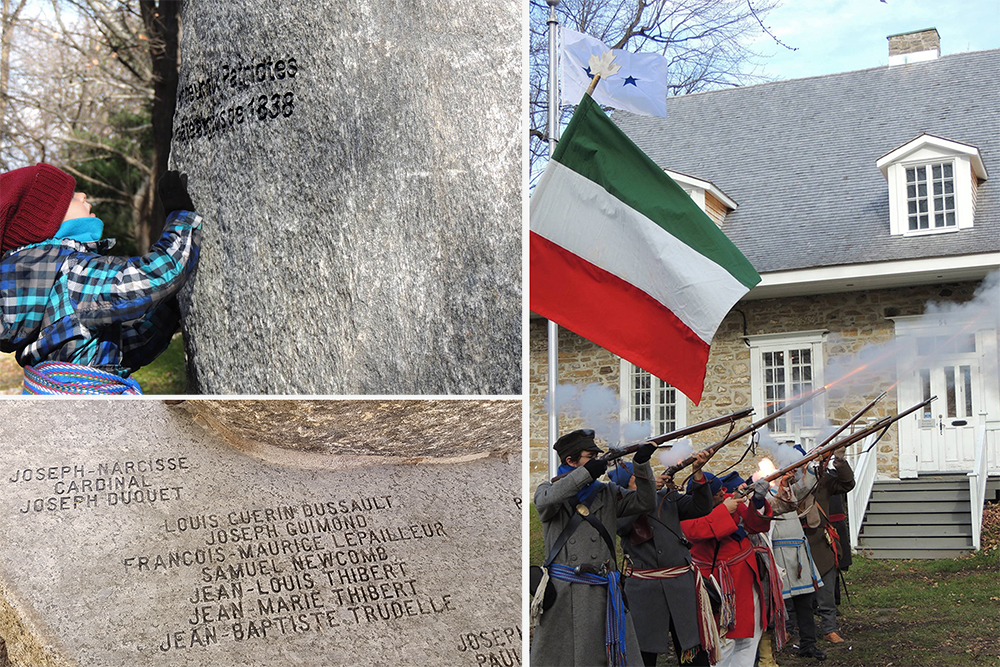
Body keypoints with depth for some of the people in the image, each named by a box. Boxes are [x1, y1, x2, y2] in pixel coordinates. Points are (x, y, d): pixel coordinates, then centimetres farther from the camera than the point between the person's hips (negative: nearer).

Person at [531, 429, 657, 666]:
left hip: (602, 592, 2)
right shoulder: (548, 489, 7)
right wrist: (586, 472, -22)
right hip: (561, 593, -2)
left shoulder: (607, 493, 15)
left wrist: (642, 464, -7)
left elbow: (645, 502, 7)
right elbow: (545, 502, -16)